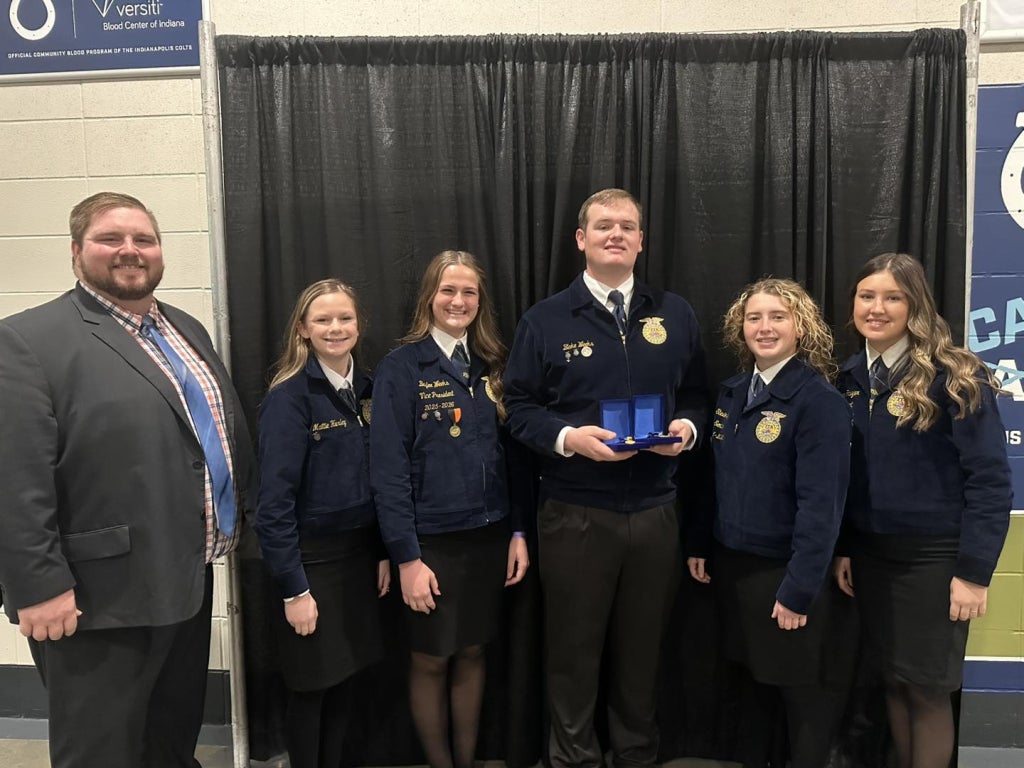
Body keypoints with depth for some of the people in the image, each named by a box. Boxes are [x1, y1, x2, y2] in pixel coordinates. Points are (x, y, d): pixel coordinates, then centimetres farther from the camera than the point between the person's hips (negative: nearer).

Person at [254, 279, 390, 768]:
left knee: (344, 683, 16)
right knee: (311, 687, 9)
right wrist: (294, 589, -17)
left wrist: (384, 553, 8)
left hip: (359, 554, 6)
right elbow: (275, 500, -17)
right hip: (311, 559, -6)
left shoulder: (366, 390, 4)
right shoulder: (289, 396, -15)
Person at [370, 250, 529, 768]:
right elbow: (388, 469, -13)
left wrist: (517, 531, 3)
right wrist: (406, 555, -15)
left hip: (488, 536, 5)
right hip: (431, 539, -4)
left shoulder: (490, 367, 7)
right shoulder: (401, 367, -9)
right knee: (431, 659, 10)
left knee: (472, 653, 16)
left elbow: (508, 454, 8)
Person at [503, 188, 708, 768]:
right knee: (575, 649, 10)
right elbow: (520, 407, -1)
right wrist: (567, 437, -18)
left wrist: (688, 427, -8)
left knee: (643, 648, 15)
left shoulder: (676, 315, 8)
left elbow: (696, 397, 13)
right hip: (575, 514, -2)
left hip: (656, 511, 3)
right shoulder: (545, 320, 0)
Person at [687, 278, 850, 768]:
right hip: (732, 563, 6)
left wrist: (799, 588, -21)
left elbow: (821, 503, -19)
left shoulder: (820, 400, -16)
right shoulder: (732, 393, 5)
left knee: (804, 691, 11)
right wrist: (699, 544, 6)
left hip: (786, 571, -6)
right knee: (754, 679, 22)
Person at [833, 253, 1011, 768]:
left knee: (927, 688, 6)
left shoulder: (954, 376, -12)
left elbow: (989, 479, -13)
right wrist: (843, 548, 8)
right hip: (870, 553, 5)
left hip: (933, 557, -5)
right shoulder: (851, 378, 4)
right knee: (892, 680, 15)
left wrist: (974, 572, -15)